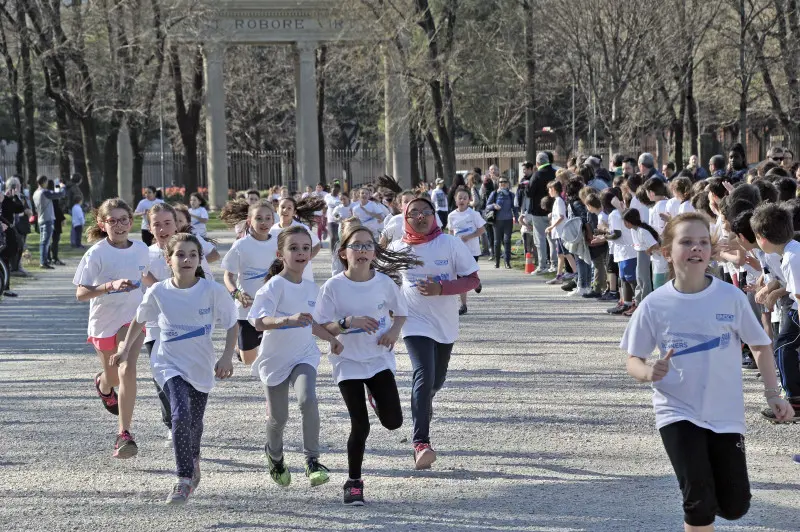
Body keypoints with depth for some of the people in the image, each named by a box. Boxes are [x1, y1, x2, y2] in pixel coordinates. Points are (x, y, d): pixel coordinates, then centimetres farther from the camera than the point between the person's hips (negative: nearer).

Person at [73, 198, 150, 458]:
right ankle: (103, 384, 59)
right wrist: (111, 285, -32)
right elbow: (81, 293, -19)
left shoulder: (141, 250, -3)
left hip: (132, 319, 1)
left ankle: (125, 434, -15)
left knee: (127, 372, -19)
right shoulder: (96, 254, -15)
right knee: (113, 376, 18)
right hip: (103, 321, -1)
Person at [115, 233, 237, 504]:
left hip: (201, 367, 1)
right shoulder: (158, 292, -9)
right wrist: (126, 349, 13)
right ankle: (184, 480, -17)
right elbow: (139, 320, 10)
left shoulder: (213, 291, -13)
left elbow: (231, 324, -2)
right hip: (169, 364, -1)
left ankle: (193, 460, 49)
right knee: (180, 414, -23)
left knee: (194, 422, 15)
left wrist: (227, 357, -11)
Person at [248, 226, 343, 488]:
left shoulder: (311, 287, 5)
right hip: (275, 358, -3)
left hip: (304, 356, 3)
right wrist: (288, 319, -44)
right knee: (278, 417, 6)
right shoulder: (274, 286, -16)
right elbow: (258, 322, -30)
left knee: (308, 399, -25)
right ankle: (274, 455, 39)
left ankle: (312, 460, -18)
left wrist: (332, 338, 12)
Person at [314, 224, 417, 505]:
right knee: (360, 426, -5)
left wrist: (394, 331, -11)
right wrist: (349, 322, -27)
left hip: (380, 358, 2)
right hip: (348, 362, -2)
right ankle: (354, 483, 13)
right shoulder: (333, 287, -12)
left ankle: (376, 399, 33)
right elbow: (322, 328, -10)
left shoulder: (385, 282, -6)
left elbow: (400, 312, 9)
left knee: (393, 421, -4)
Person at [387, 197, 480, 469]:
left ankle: (424, 403, 57)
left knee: (436, 380, 19)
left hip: (445, 324, 2)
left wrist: (441, 288, -23)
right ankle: (421, 444, -26)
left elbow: (473, 279, -8)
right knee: (424, 375, -22)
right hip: (416, 322, -2)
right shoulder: (397, 248, -3)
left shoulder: (451, 244, -8)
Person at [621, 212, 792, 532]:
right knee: (700, 502, -14)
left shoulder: (731, 297, -8)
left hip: (726, 415, 2)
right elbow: (633, 360, 0)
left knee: (735, 506, 5)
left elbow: (760, 345, 5)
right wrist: (649, 373, -22)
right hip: (678, 413, -2)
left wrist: (772, 393, -4)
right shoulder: (655, 305, -8)